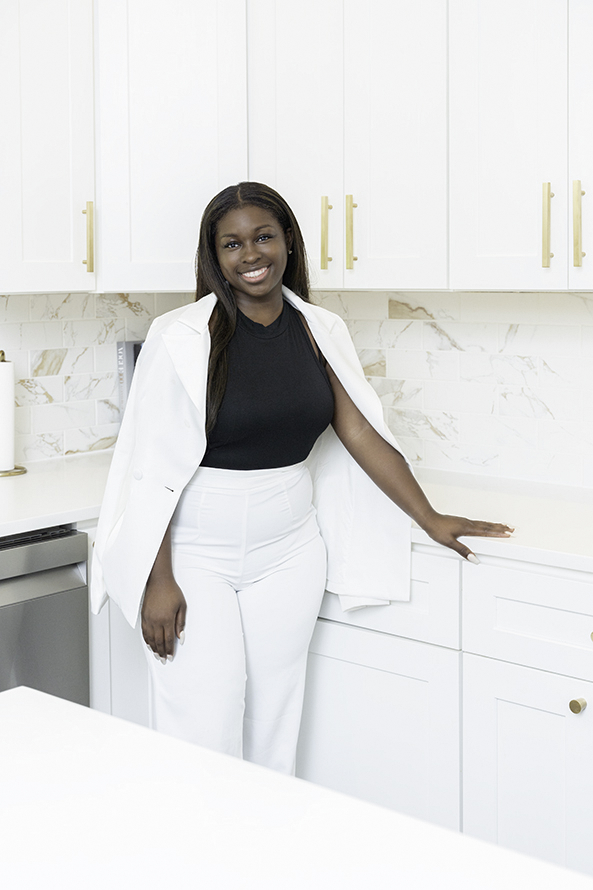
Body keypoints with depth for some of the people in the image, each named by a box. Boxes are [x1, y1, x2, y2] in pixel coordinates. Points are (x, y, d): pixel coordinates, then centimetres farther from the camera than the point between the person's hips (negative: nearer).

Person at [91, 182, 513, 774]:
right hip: (198, 555, -4)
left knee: (275, 720, 10)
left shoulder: (320, 331, 4)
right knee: (204, 728, -2)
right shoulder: (184, 337, -10)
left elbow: (360, 432, 8)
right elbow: (153, 468, -10)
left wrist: (432, 521, 7)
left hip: (289, 552, 4)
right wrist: (158, 581, -13)